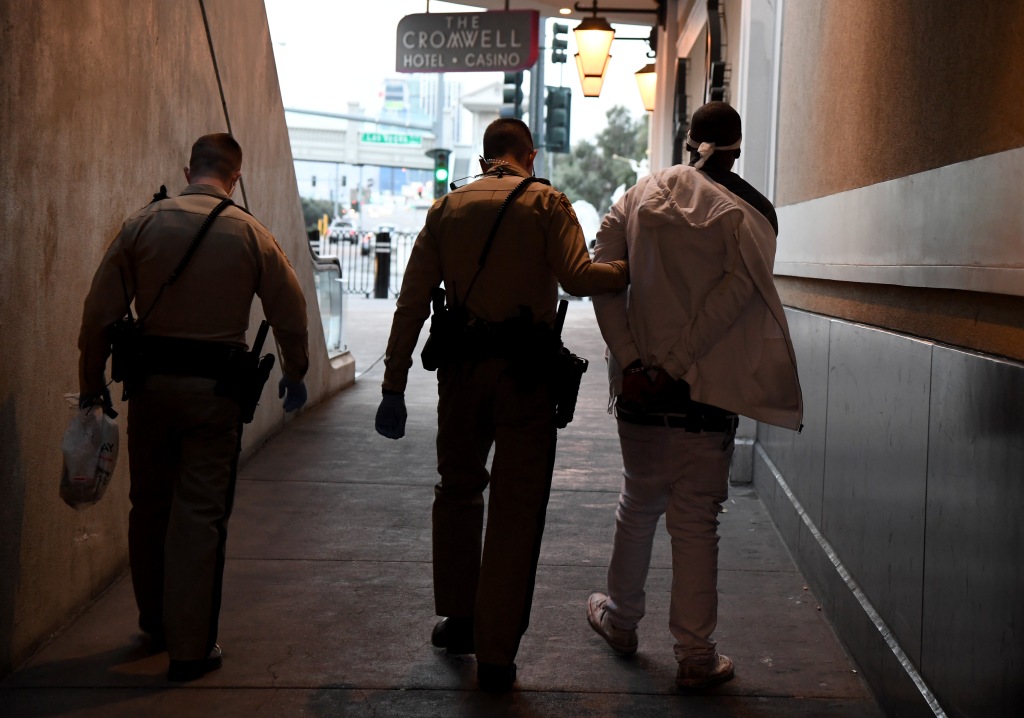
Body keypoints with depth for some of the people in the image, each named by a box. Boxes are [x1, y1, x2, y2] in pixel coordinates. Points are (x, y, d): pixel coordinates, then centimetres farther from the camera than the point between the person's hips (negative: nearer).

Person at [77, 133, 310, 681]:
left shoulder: (142, 224, -1)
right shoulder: (250, 234, -4)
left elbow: (100, 312, -1)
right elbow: (290, 314, 2)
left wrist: (91, 381, 10)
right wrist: (295, 375, 19)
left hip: (150, 382, 2)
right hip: (215, 388, -2)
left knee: (149, 506, 17)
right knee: (200, 515, 3)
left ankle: (155, 623, 32)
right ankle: (191, 647, 7)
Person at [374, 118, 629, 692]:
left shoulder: (447, 207, 11)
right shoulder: (547, 202, 2)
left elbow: (412, 304, 6)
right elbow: (577, 278, -16)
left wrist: (394, 386, 7)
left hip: (461, 365, 3)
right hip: (525, 369, -3)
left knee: (458, 489, 23)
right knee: (516, 510, 3)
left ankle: (459, 618, 31)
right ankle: (496, 654, 7)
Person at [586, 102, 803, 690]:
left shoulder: (641, 196, 7)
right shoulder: (749, 211, -2)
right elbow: (739, 289, -16)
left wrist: (631, 359, -7)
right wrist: (677, 363, -16)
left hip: (639, 383, 3)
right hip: (708, 385, -3)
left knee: (640, 502, 19)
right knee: (696, 519, 3)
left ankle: (621, 620, 34)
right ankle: (697, 654, 9)